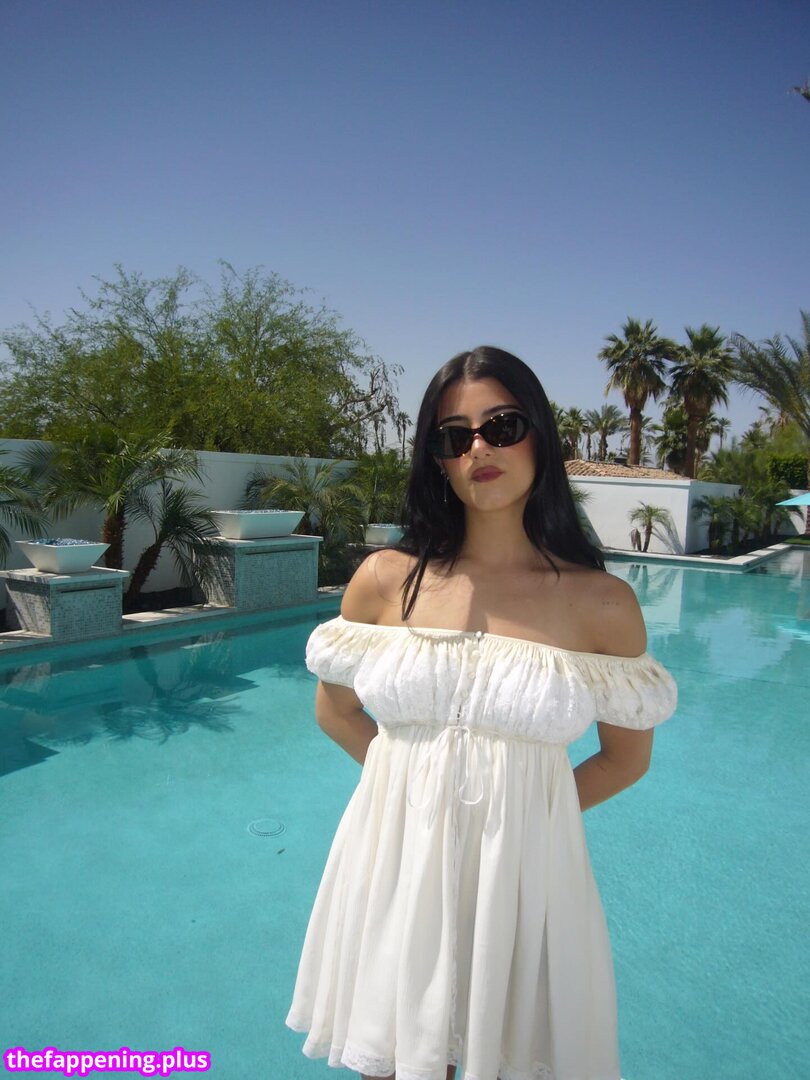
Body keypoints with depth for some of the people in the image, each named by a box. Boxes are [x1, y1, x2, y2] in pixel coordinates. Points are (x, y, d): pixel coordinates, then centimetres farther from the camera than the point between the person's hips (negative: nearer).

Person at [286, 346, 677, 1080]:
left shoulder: (602, 604, -8)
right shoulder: (387, 579, -5)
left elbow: (627, 756, 5)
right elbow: (334, 710, 8)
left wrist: (520, 805, 0)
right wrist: (413, 777, 2)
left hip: (523, 872, -1)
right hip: (395, 862, 1)